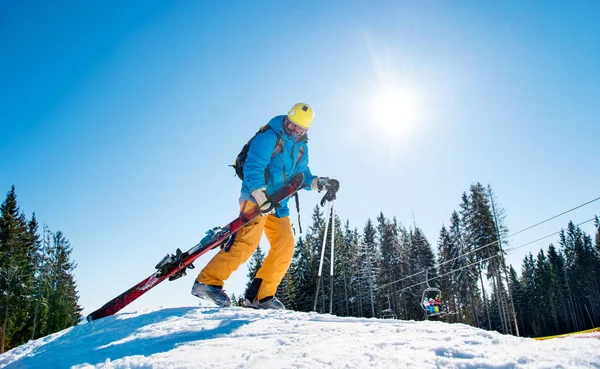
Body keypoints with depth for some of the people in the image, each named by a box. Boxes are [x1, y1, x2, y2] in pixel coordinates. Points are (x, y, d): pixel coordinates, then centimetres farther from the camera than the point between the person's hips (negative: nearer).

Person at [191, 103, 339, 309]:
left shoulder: (301, 148, 17)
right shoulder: (269, 137, -8)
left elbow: (301, 176, 24)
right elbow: (253, 166, -18)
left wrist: (320, 183, 6)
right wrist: (260, 194, -30)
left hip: (278, 204, 8)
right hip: (255, 198, -8)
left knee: (285, 245, -4)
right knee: (248, 240, -24)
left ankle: (261, 296, 1)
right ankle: (208, 281, -18)